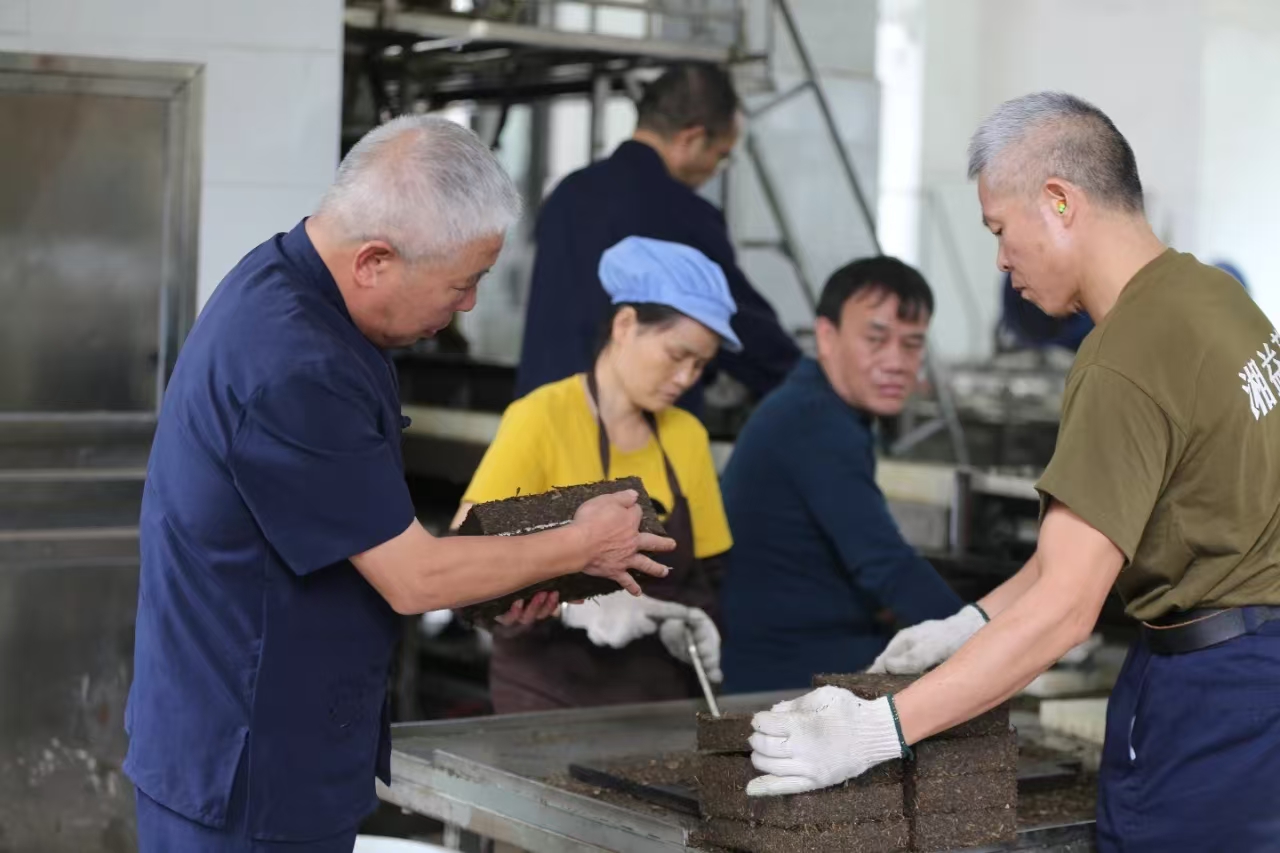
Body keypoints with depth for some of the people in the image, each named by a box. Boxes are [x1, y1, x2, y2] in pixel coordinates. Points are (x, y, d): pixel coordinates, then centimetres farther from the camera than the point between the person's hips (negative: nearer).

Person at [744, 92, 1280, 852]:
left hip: (1208, 692, -9)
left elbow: (1065, 608, -25)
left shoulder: (1128, 363, -22)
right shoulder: (1212, 292, 6)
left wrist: (878, 731, -24)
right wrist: (971, 625, 13)